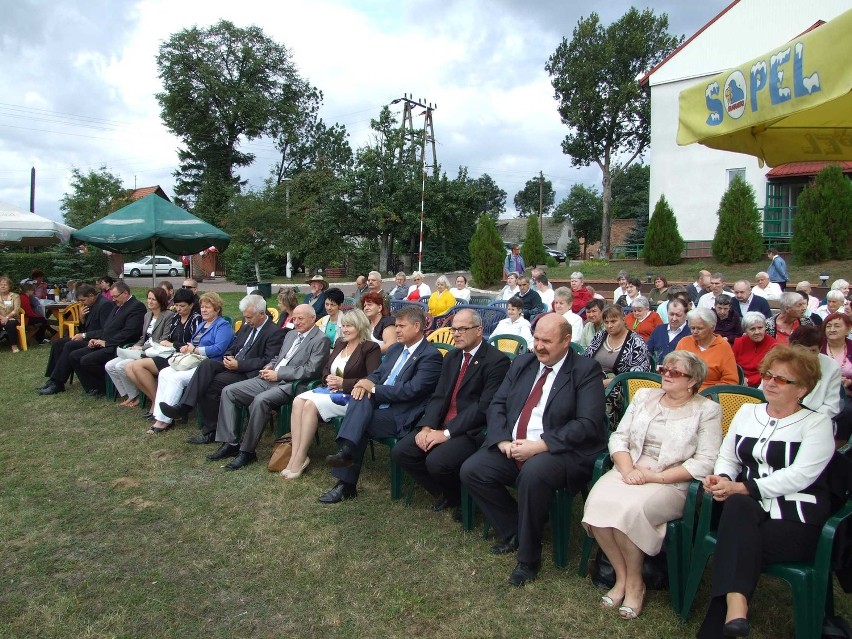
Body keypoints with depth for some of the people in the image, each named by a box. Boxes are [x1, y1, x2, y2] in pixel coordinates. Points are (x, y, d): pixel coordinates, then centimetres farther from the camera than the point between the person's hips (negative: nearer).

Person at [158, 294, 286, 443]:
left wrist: (239, 364, -19)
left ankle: (210, 431, -11)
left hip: (248, 373, -7)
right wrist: (229, 357, -1)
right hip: (233, 364, 7)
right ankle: (183, 407, -32)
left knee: (210, 385, -24)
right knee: (207, 364, -23)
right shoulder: (246, 326, 17)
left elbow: (268, 361, -16)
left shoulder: (276, 332, -8)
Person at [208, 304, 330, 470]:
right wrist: (270, 366, 5)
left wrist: (278, 374, -14)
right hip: (269, 379, 9)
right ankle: (230, 443, -2)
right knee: (228, 391, -4)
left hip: (289, 384, -9)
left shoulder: (321, 340, -6)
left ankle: (247, 451, -20)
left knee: (260, 400, -35)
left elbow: (310, 370, -15)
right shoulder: (291, 334, 20)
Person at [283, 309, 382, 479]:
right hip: (330, 390, 7)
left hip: (351, 396, -7)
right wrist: (328, 379, -2)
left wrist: (343, 383, -19)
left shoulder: (371, 348, -6)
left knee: (311, 404, -28)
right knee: (298, 401, -21)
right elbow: (326, 369, 22)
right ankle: (295, 456, -24)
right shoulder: (340, 344, 18)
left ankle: (300, 459, -21)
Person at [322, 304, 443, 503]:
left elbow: (411, 390, -19)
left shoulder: (431, 356, -9)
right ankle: (346, 450, -30)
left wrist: (374, 388, -14)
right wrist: (365, 383, -6)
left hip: (401, 416, -6)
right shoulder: (395, 349, 16)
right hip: (379, 404, 7)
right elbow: (377, 374, 19)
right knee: (360, 397, -24)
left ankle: (346, 484, -19)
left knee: (357, 422, -24)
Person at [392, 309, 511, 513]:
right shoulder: (451, 357, 15)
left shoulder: (497, 361, -10)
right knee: (400, 452, -8)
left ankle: (462, 496, 4)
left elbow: (485, 407, -17)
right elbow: (438, 396, 10)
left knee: (437, 462, -29)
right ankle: (446, 494, 11)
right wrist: (427, 426, -8)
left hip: (473, 431, -7)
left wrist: (447, 433, -19)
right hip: (441, 426, 8)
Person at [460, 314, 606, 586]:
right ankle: (512, 532, 10)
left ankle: (528, 558, -12)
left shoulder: (586, 369, -6)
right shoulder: (522, 363, 12)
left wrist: (538, 446, -23)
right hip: (511, 448, 7)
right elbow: (496, 405, 10)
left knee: (532, 474, -35)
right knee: (470, 470, -11)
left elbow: (588, 424, -16)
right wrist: (503, 440, -10)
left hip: (559, 451, -6)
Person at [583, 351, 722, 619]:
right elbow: (619, 437, 10)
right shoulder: (644, 396, 15)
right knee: (597, 504, -26)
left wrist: (656, 477, -14)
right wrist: (628, 469, -10)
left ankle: (634, 582, -7)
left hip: (671, 484, -4)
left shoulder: (707, 410, 3)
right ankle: (621, 576, -5)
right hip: (628, 473, 4)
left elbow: (706, 462, -6)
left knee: (629, 510, -32)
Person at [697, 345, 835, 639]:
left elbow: (799, 475, -13)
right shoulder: (747, 412, 16)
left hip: (797, 518, -3)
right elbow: (727, 457, 15)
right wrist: (722, 478, -10)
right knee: (738, 506, -33)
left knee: (738, 544, -30)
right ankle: (736, 606, -36)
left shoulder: (817, 423, 1)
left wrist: (742, 488, -21)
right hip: (748, 508, 3)